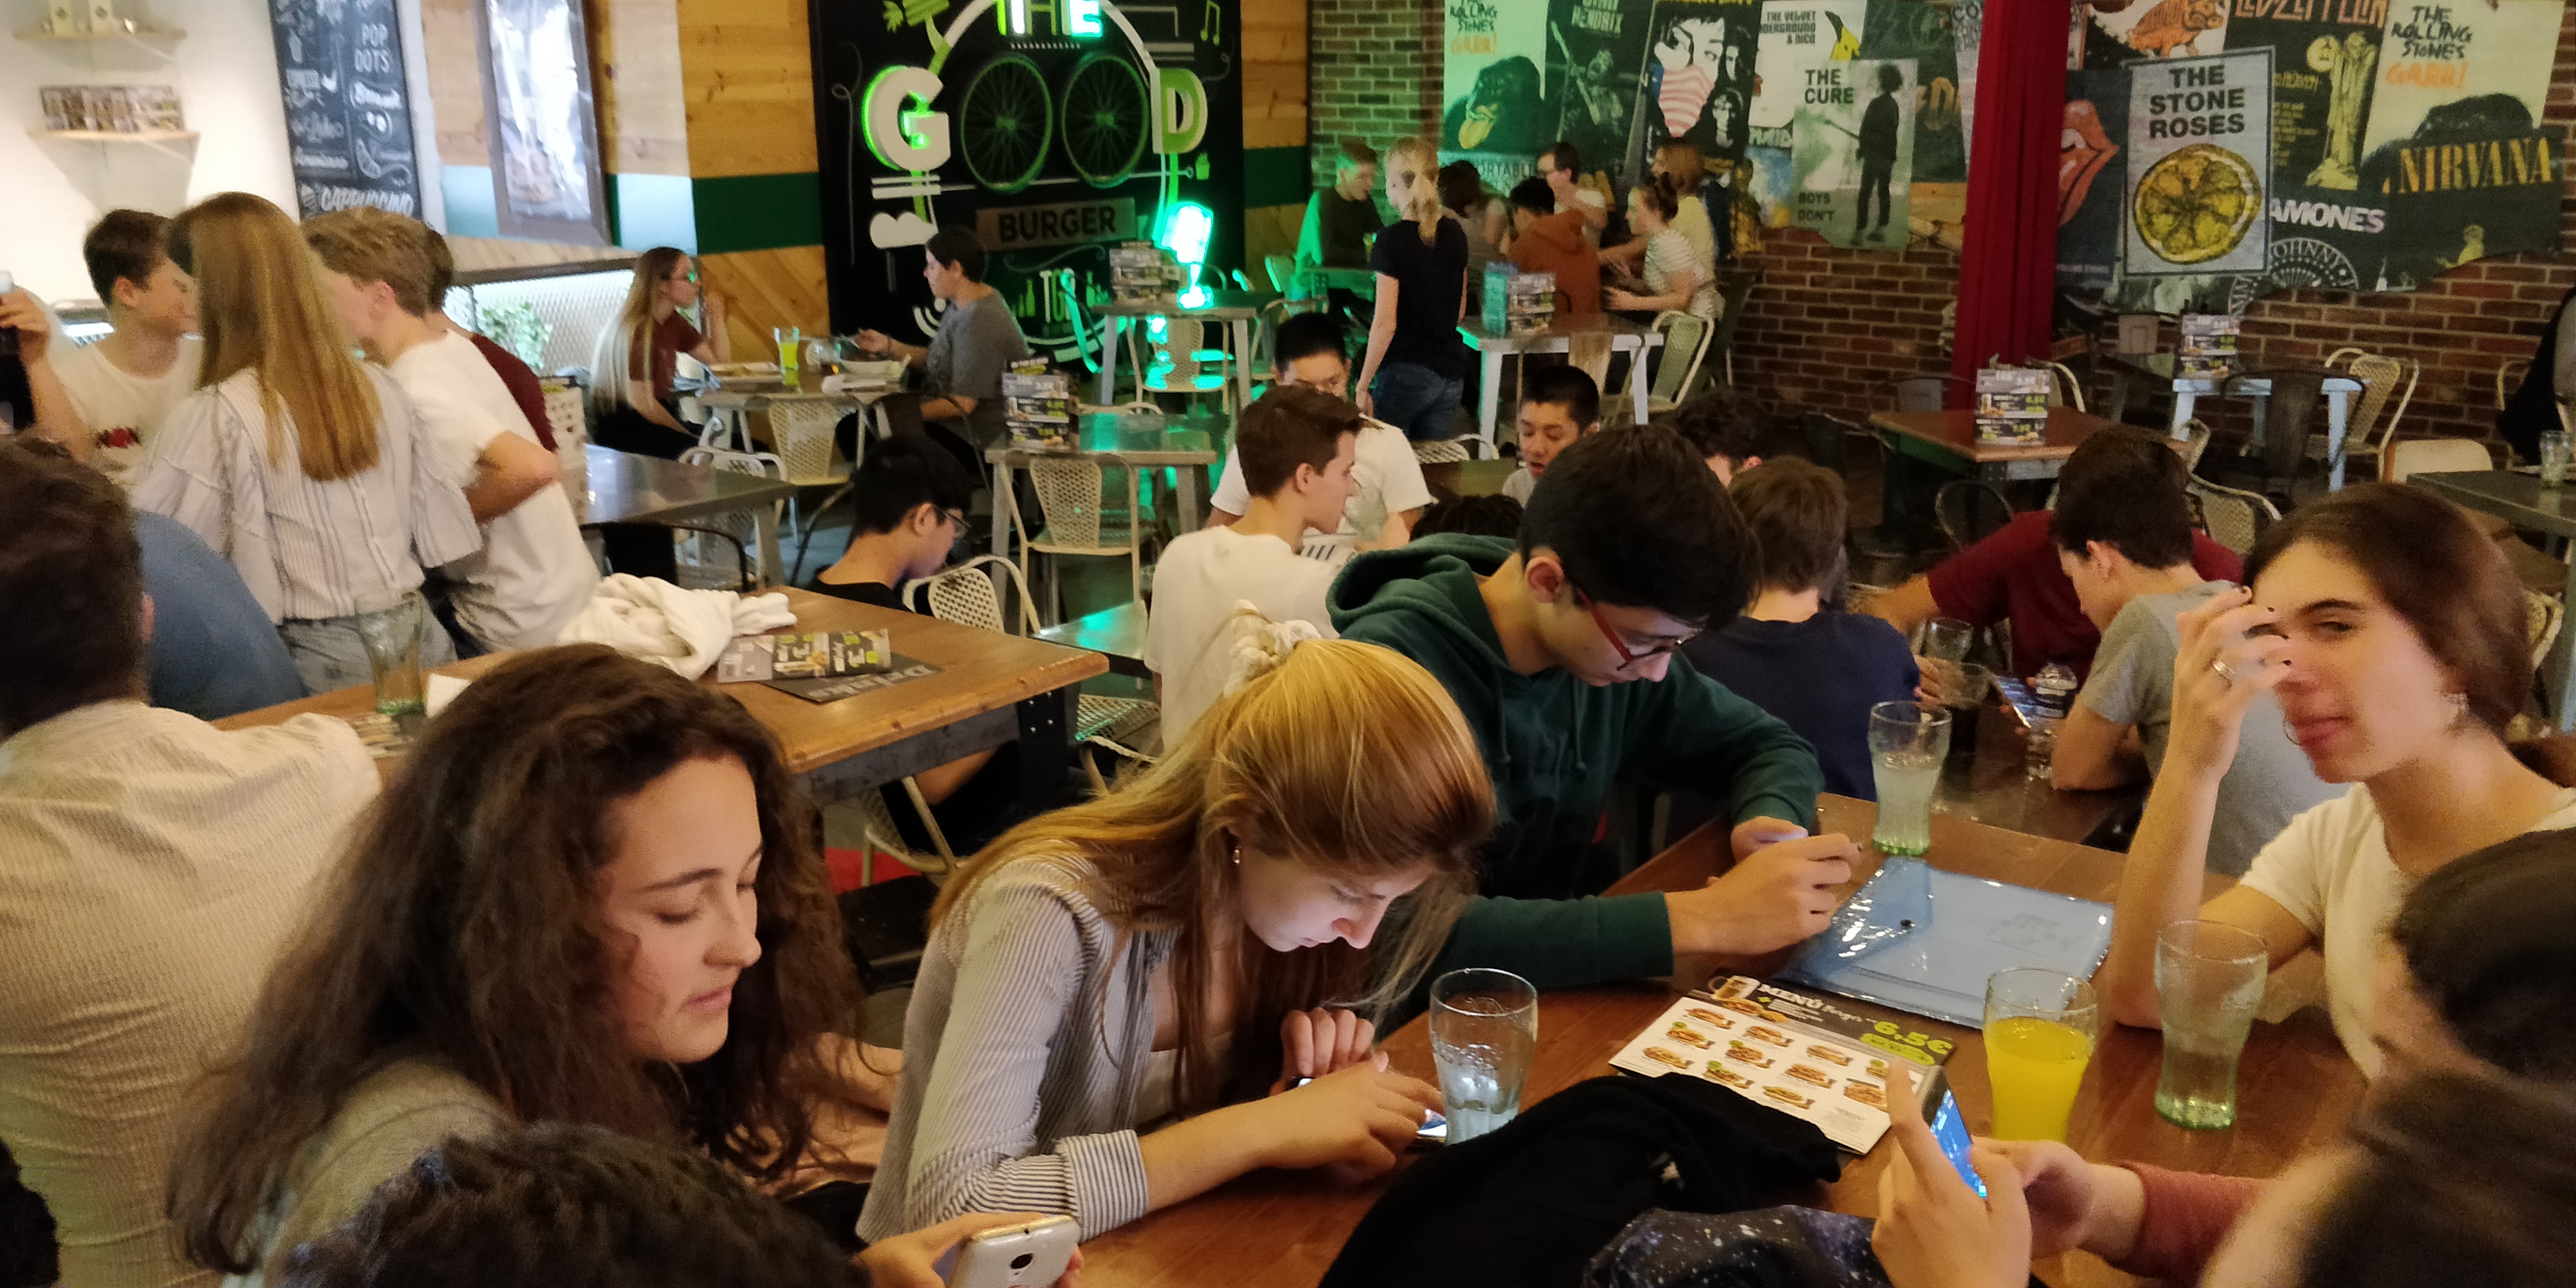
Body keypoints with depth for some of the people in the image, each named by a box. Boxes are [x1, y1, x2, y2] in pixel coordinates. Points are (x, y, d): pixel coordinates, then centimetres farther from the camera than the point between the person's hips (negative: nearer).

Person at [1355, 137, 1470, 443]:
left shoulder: (1393, 240, -12)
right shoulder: (1454, 234, 7)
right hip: (1449, 373, 6)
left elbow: (1385, 323, -15)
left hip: (1404, 373, -6)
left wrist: (1363, 385, -10)